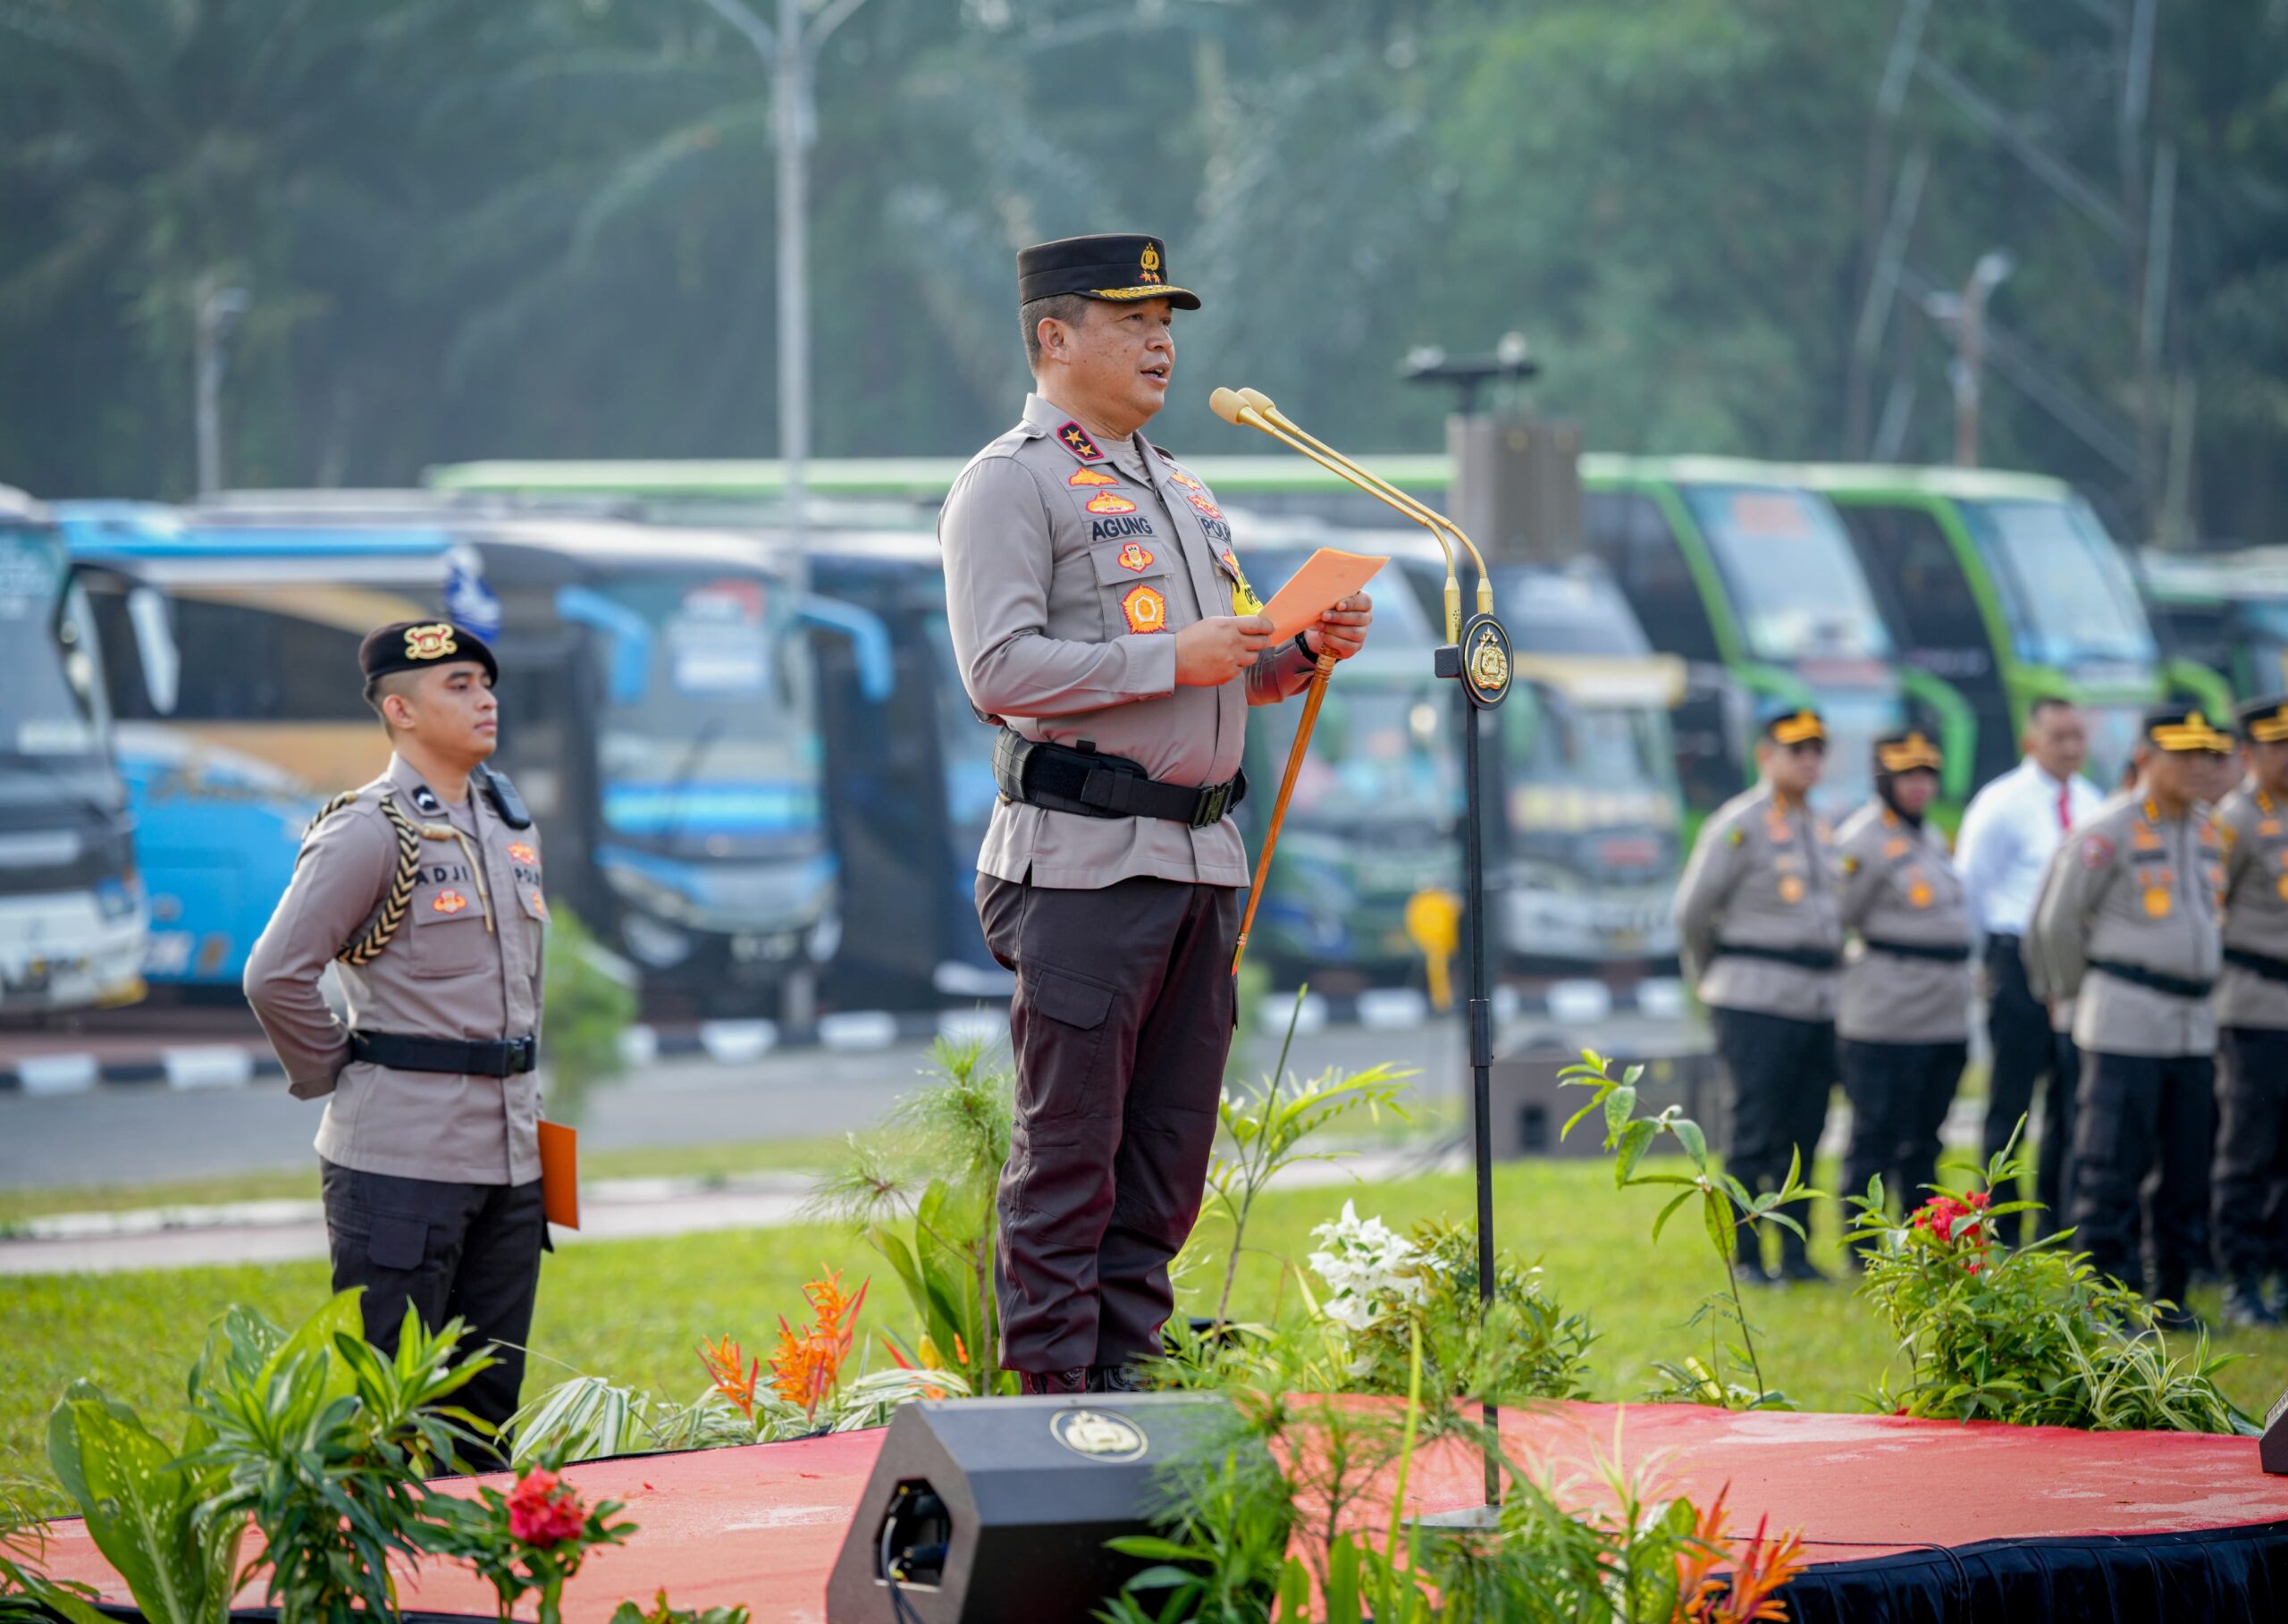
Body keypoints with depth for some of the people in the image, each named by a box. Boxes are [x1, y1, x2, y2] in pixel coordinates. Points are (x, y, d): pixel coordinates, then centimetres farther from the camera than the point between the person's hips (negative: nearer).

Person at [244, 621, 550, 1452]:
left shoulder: (510, 824, 14)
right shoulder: (370, 832, -11)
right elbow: (276, 976, -15)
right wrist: (333, 1076, -5)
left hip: (508, 1156, 7)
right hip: (401, 1159, -7)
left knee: (489, 1398, 10)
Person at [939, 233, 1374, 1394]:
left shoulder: (1179, 489, 23)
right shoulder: (1010, 484, -4)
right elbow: (999, 667, -16)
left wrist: (1305, 650, 7)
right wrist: (1172, 657, -18)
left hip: (1201, 855, 8)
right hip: (1083, 860, -8)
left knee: (1170, 1144, 8)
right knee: (1069, 1140, -6)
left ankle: (1128, 1369, 14)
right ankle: (1051, 1393, -3)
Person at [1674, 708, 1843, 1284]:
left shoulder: (1821, 829, 15)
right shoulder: (1739, 825, -7)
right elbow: (1692, 910, -4)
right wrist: (1710, 979, 6)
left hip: (1818, 1003, 6)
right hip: (1756, 1001, -6)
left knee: (1802, 1137, 8)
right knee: (1752, 1134, -4)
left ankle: (1795, 1253, 14)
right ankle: (1746, 1258, 1)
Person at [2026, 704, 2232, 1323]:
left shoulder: (2207, 831, 12)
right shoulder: (2108, 832, -9)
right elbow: (2057, 922, -4)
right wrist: (2080, 995, 7)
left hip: (2192, 1026, 7)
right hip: (2125, 1027, -7)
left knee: (2186, 1172, 8)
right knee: (2112, 1168, -6)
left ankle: (2169, 1292, 17)